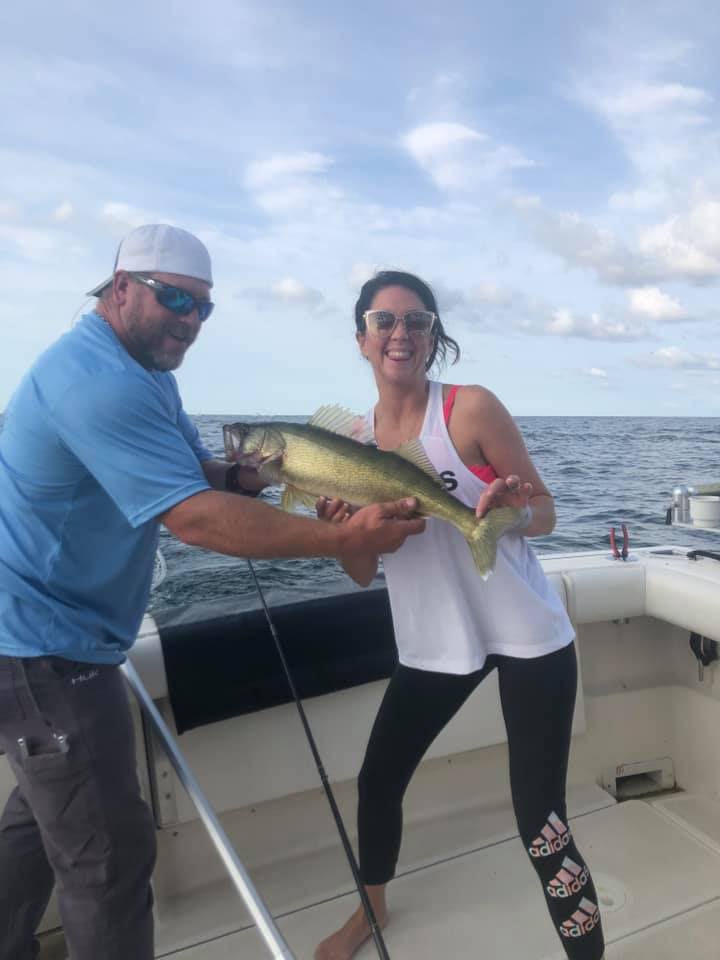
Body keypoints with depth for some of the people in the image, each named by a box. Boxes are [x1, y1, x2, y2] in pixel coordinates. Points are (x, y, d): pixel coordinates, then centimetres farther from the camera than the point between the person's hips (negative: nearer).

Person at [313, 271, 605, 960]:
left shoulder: (471, 408, -12)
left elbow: (545, 514, -8)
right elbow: (364, 572, 3)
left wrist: (513, 509, -30)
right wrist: (337, 528, -17)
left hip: (528, 636, -4)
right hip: (433, 641, 5)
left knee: (540, 818, -3)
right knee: (376, 780, 17)